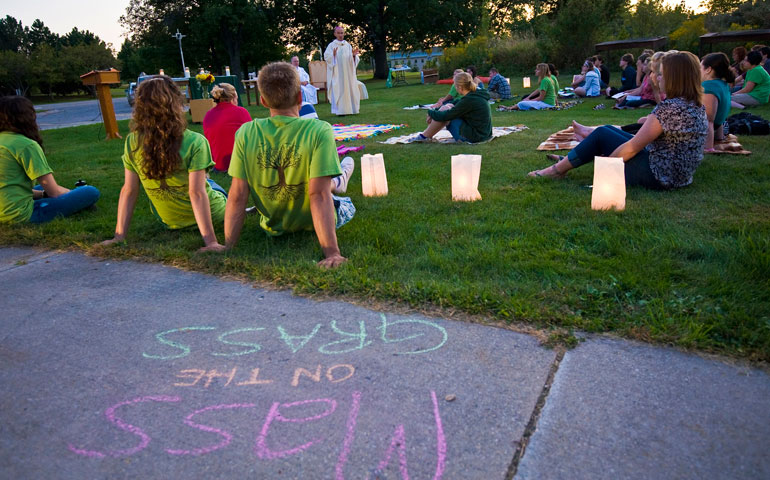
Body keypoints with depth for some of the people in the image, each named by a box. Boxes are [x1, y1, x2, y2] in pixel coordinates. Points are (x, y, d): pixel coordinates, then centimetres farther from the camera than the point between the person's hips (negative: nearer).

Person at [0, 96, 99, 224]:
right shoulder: (27, 145, -13)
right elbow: (55, 192, -11)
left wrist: (43, 193, 15)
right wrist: (73, 193, 10)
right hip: (19, 215, -8)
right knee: (91, 193, -12)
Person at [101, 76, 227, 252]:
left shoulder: (132, 143, -13)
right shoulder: (195, 143, -25)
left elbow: (128, 191, -11)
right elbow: (197, 193, -28)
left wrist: (119, 236, -4)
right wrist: (211, 241, -26)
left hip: (169, 222, 4)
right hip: (210, 215, -3)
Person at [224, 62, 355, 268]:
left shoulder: (245, 134, -17)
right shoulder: (319, 131, -26)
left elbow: (237, 196, -16)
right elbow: (319, 195, -31)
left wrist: (228, 247, -10)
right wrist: (332, 253, -30)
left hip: (272, 228, 3)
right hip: (312, 225, -2)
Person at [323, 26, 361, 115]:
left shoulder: (348, 45, 12)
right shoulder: (332, 45, 2)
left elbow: (352, 59, 12)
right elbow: (326, 56, -7)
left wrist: (354, 55, -9)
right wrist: (333, 55, -25)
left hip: (348, 72, 4)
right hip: (337, 72, -4)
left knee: (350, 88, 2)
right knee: (338, 89, -8)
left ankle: (350, 108, 9)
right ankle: (339, 110, -7)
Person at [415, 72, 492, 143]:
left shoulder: (468, 100, -23)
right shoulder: (477, 93, 6)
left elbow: (445, 116, -17)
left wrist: (430, 112, 3)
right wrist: (434, 113, 9)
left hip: (476, 136, -10)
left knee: (445, 110, -8)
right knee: (448, 107, 11)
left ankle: (424, 137, 4)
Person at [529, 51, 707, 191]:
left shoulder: (669, 107, -22)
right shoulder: (697, 106, 6)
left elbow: (632, 148, -20)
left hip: (656, 175, -9)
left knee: (602, 134, 1)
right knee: (608, 129, 16)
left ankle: (559, 169, 11)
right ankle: (570, 160, 28)